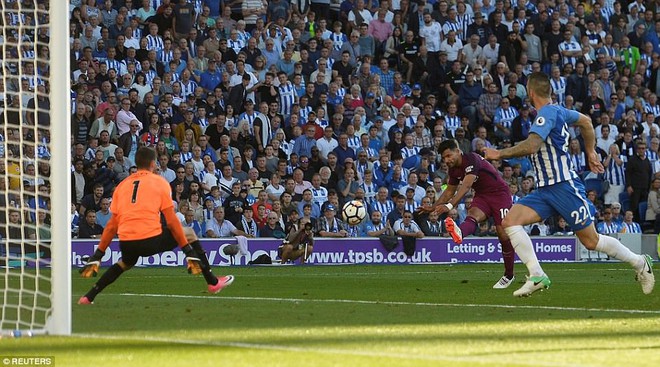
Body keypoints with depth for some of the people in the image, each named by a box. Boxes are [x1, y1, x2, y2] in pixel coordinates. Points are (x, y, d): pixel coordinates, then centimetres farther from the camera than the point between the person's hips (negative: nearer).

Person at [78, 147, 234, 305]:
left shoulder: (122, 185, 16)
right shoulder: (160, 182, 6)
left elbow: (112, 225, 14)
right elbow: (172, 221, 1)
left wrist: (98, 254, 19)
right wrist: (188, 251, 4)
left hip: (126, 243, 4)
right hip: (151, 240, -4)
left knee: (126, 262, 38)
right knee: (189, 233, 19)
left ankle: (88, 297, 26)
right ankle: (213, 282, 19)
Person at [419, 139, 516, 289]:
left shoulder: (471, 159, -23)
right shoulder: (454, 169, 4)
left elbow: (466, 187, -34)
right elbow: (450, 191, 20)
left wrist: (449, 206, -44)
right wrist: (433, 208, 14)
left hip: (499, 194, -6)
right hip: (482, 196, 6)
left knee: (503, 234, -13)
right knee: (472, 215, -30)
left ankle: (509, 276, 2)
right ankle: (459, 233, -67)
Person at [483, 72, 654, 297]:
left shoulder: (548, 113, -16)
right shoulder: (557, 111, 12)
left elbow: (532, 145, -30)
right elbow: (585, 121, 29)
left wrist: (500, 154, -22)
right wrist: (590, 152, 36)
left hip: (565, 186, -9)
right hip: (545, 190, 9)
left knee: (591, 241, 0)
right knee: (510, 221, -10)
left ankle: (640, 263, 20)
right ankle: (537, 276, -15)